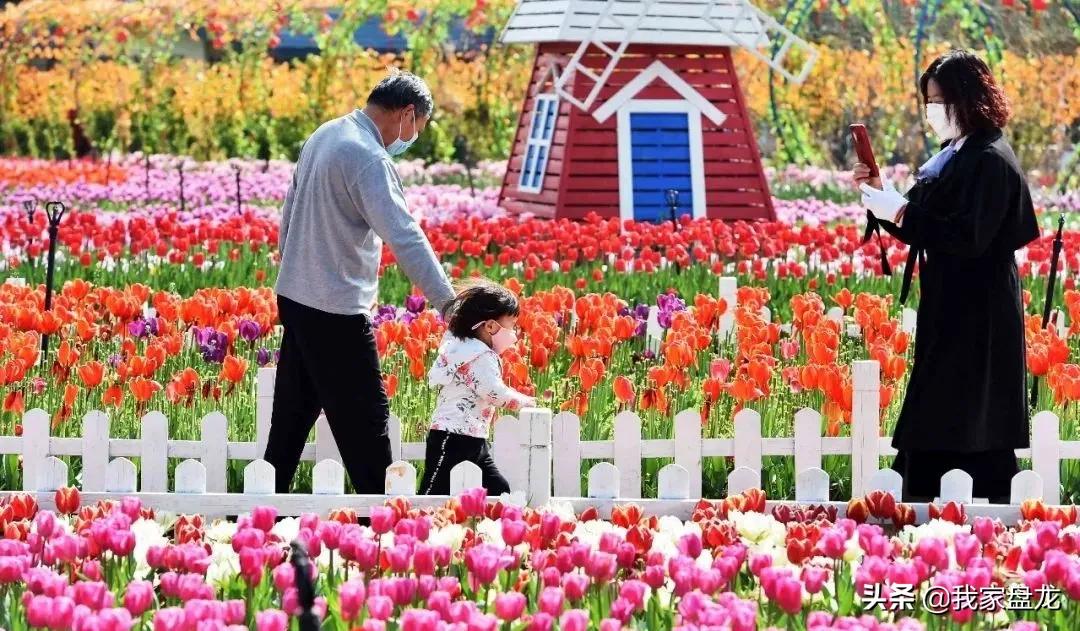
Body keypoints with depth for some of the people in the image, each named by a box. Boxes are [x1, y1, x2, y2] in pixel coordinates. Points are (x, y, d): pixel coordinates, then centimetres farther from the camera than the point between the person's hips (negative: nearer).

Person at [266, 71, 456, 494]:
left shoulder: (324, 136, 10)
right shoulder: (367, 158, -20)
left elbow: (291, 211, 20)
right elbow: (404, 237, -28)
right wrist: (447, 303, -31)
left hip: (295, 297, 10)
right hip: (336, 312, -10)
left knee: (292, 415, 15)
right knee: (365, 420, -3)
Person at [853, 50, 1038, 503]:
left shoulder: (990, 160, -16)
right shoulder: (956, 155, 13)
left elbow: (970, 237, -25)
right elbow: (926, 227, 18)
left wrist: (901, 213, -21)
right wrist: (882, 196, 4)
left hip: (977, 321, -10)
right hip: (949, 313, 10)